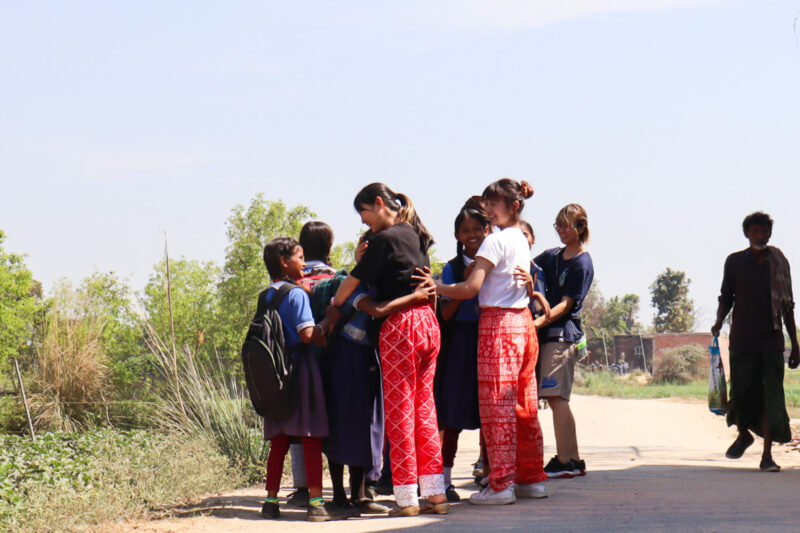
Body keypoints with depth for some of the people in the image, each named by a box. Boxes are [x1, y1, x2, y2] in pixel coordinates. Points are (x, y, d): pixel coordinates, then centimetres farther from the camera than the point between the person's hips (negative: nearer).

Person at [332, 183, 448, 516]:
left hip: (399, 325, -8)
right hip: (428, 322, 8)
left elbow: (353, 281, -5)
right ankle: (435, 494, 10)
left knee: (399, 411, -1)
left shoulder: (385, 239, -9)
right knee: (424, 407, 11)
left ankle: (406, 499, 1)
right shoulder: (415, 235, 15)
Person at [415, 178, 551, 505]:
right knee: (524, 405, 11)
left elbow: (470, 288, -16)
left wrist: (434, 287, -9)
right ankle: (533, 478, 15)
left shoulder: (496, 240, -10)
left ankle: (501, 484, -7)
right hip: (523, 322, 9)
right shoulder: (522, 241, 17)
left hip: (498, 323, -9)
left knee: (496, 405, -6)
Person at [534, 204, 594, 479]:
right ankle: (572, 459, 10)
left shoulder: (582, 263, -5)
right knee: (556, 398, 6)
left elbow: (566, 304, -11)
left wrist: (538, 322, -22)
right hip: (546, 333, 7)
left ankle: (565, 461, -9)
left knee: (556, 396, -11)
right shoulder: (551, 256, 18)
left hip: (563, 334, -7)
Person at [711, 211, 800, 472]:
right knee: (740, 391, 1)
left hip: (772, 342, 0)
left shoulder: (779, 263, 7)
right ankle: (743, 434, 32)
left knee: (772, 396, -7)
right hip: (742, 340, 0)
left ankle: (767, 455, -5)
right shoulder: (735, 262, 5)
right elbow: (726, 298, 11)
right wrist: (719, 322, -9)